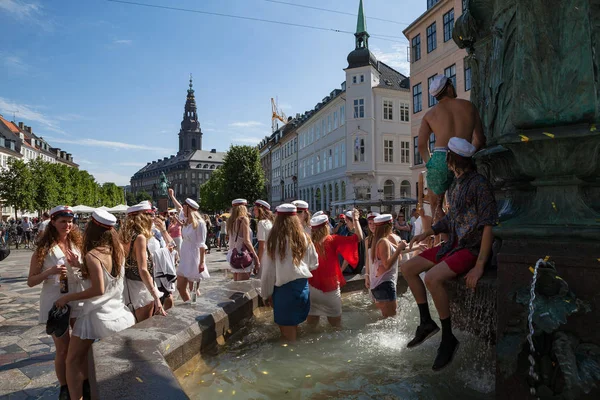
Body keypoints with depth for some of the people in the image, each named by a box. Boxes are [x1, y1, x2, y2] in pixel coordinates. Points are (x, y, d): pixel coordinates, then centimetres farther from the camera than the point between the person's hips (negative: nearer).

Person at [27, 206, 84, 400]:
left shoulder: (77, 244, 4)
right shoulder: (44, 249, -7)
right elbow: (31, 281, -5)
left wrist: (78, 265, -11)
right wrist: (50, 271, -23)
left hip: (78, 300, 3)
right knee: (63, 349, 6)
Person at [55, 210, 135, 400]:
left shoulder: (92, 255, -17)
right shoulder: (118, 250, 1)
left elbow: (98, 290, -21)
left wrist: (67, 298, -12)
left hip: (97, 315, -7)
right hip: (118, 313, 7)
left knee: (73, 361, 8)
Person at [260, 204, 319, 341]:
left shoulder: (274, 239, -11)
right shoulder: (304, 237, -1)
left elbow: (268, 269, -7)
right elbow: (314, 264, 8)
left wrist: (266, 293, 2)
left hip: (283, 287, -4)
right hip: (302, 285, 4)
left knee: (286, 326, 9)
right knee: (293, 323, 18)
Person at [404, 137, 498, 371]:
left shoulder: (478, 185, -18)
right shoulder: (456, 184, 10)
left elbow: (489, 226, -22)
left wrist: (479, 266, -25)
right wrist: (428, 233, 10)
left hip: (472, 248, -9)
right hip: (454, 244, 9)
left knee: (432, 278, -31)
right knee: (408, 268, 4)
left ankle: (448, 338, -11)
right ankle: (426, 323, 14)